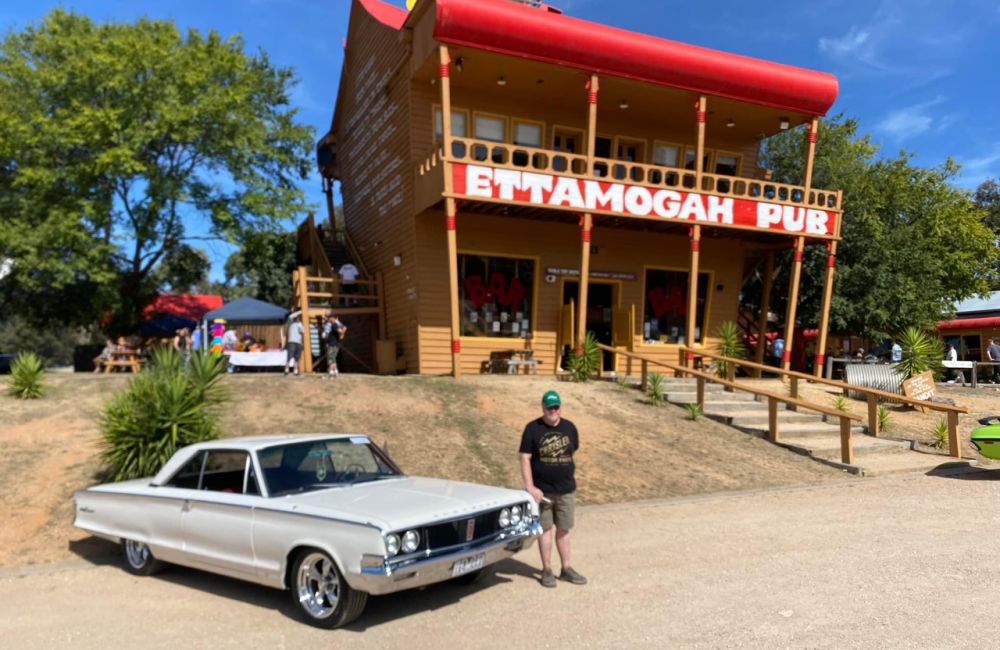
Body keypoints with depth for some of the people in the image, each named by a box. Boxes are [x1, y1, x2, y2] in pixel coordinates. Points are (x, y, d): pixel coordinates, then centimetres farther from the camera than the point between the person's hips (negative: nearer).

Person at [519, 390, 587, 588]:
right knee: (545, 529, 6)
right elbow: (525, 459, -10)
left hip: (566, 490, 3)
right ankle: (547, 570, 17)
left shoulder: (569, 427, 3)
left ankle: (567, 568, 22)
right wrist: (530, 487, -16)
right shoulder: (533, 429, -8)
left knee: (563, 529, 11)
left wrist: (571, 477, 12)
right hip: (542, 490, -3)